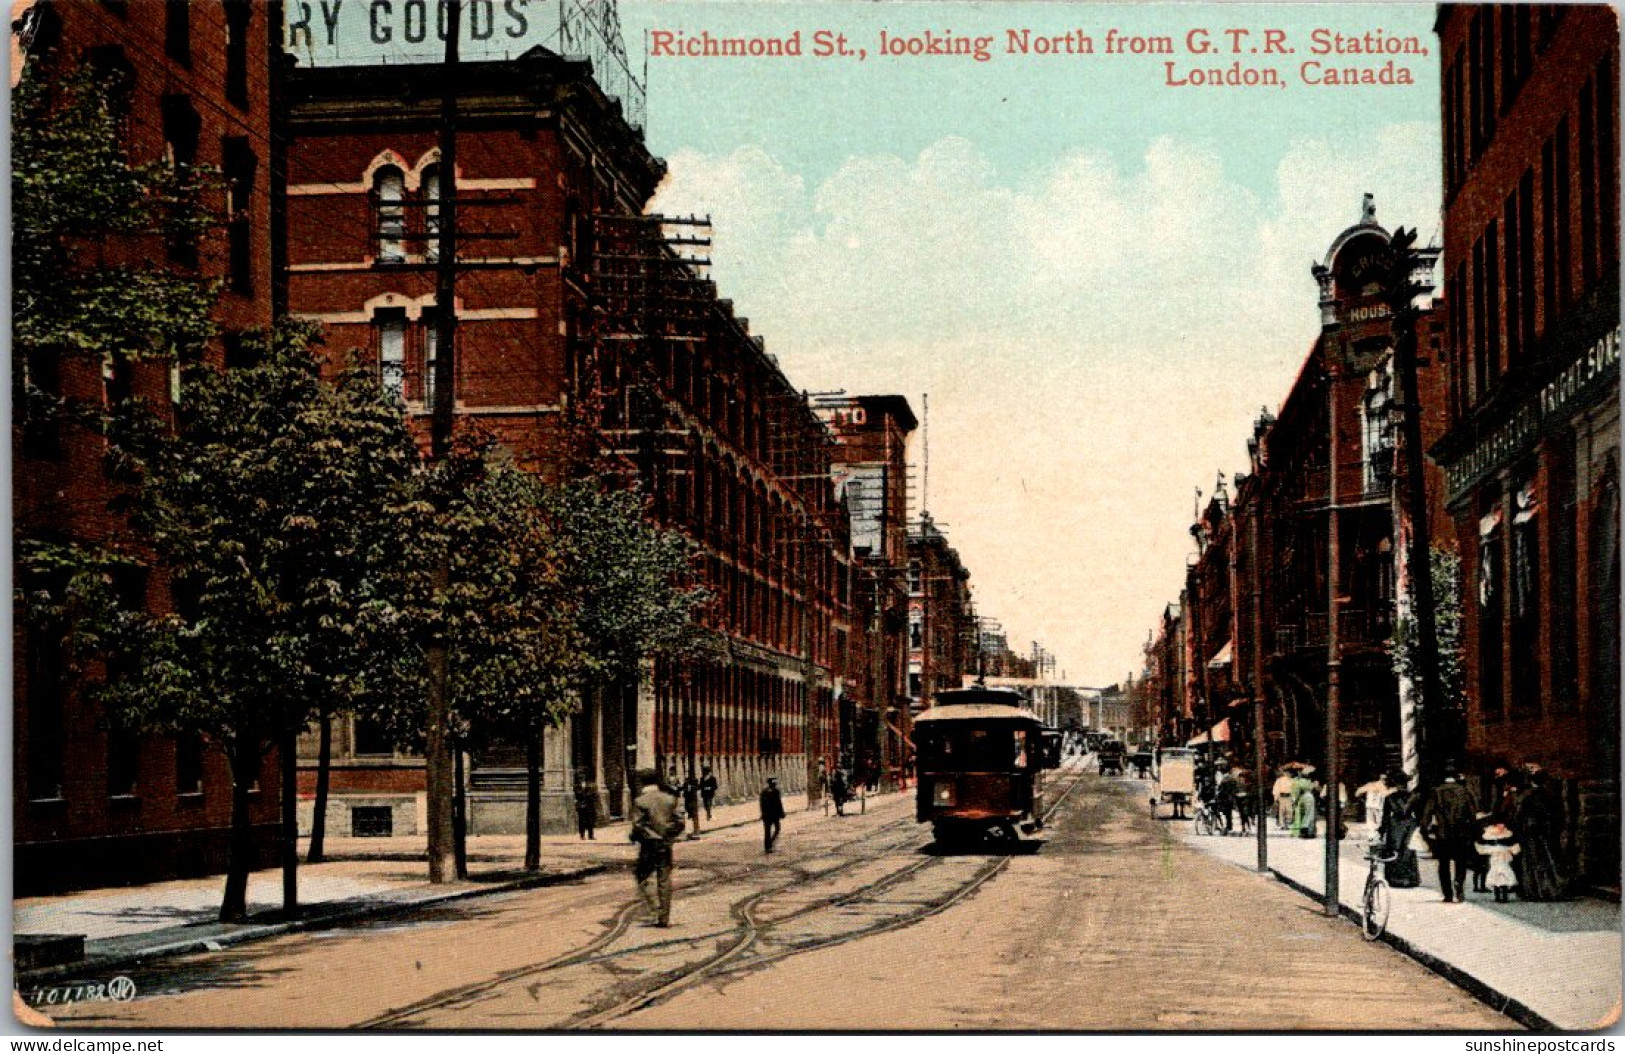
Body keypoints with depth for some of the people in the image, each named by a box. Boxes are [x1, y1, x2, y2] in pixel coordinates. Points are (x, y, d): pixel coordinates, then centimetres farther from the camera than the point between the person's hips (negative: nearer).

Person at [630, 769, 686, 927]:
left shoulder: (640, 801, -9)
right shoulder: (670, 799, 4)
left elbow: (638, 825, -14)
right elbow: (680, 820, 0)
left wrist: (634, 837, 4)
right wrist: (669, 836, 10)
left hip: (648, 844, -4)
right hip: (665, 845, 4)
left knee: (645, 878, 6)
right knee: (665, 880, 9)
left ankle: (656, 910, -12)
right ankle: (664, 918, 11)